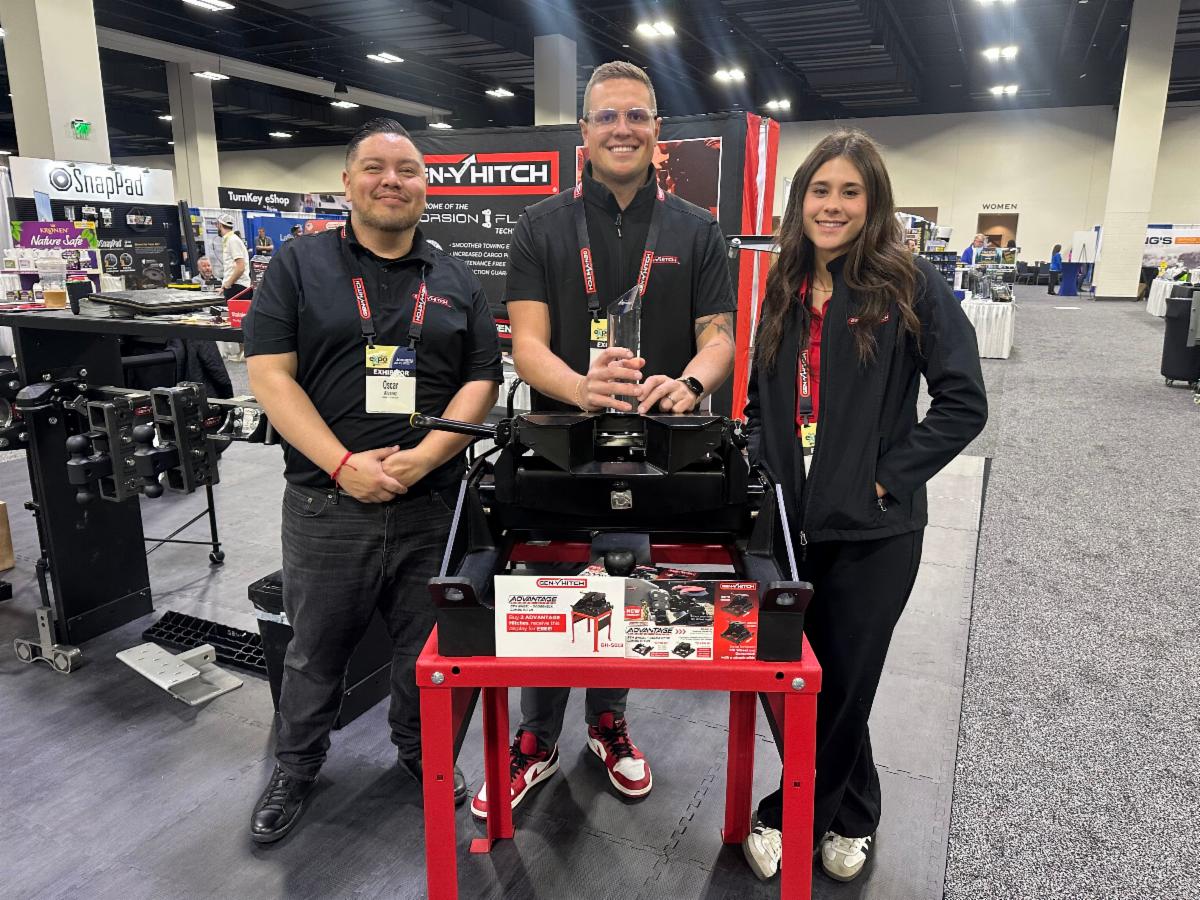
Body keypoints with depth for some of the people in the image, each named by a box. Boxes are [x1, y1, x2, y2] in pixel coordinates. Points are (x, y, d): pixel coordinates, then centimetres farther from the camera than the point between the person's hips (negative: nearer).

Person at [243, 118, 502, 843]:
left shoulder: (457, 282, 9)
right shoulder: (299, 266, 2)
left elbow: (481, 382, 4)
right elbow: (270, 374, -5)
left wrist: (424, 456, -13)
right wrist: (344, 464, -16)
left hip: (432, 503, 2)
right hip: (327, 502, -1)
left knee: (428, 645, 15)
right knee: (316, 648, 14)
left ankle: (421, 750, 39)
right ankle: (296, 769, 37)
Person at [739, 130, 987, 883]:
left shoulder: (912, 284, -8)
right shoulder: (786, 291, 9)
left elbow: (964, 401, -11)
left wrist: (890, 476, -14)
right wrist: (758, 467, 3)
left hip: (873, 530, -5)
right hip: (790, 523, 5)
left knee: (841, 684, 9)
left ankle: (793, 816, 33)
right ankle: (848, 815, 40)